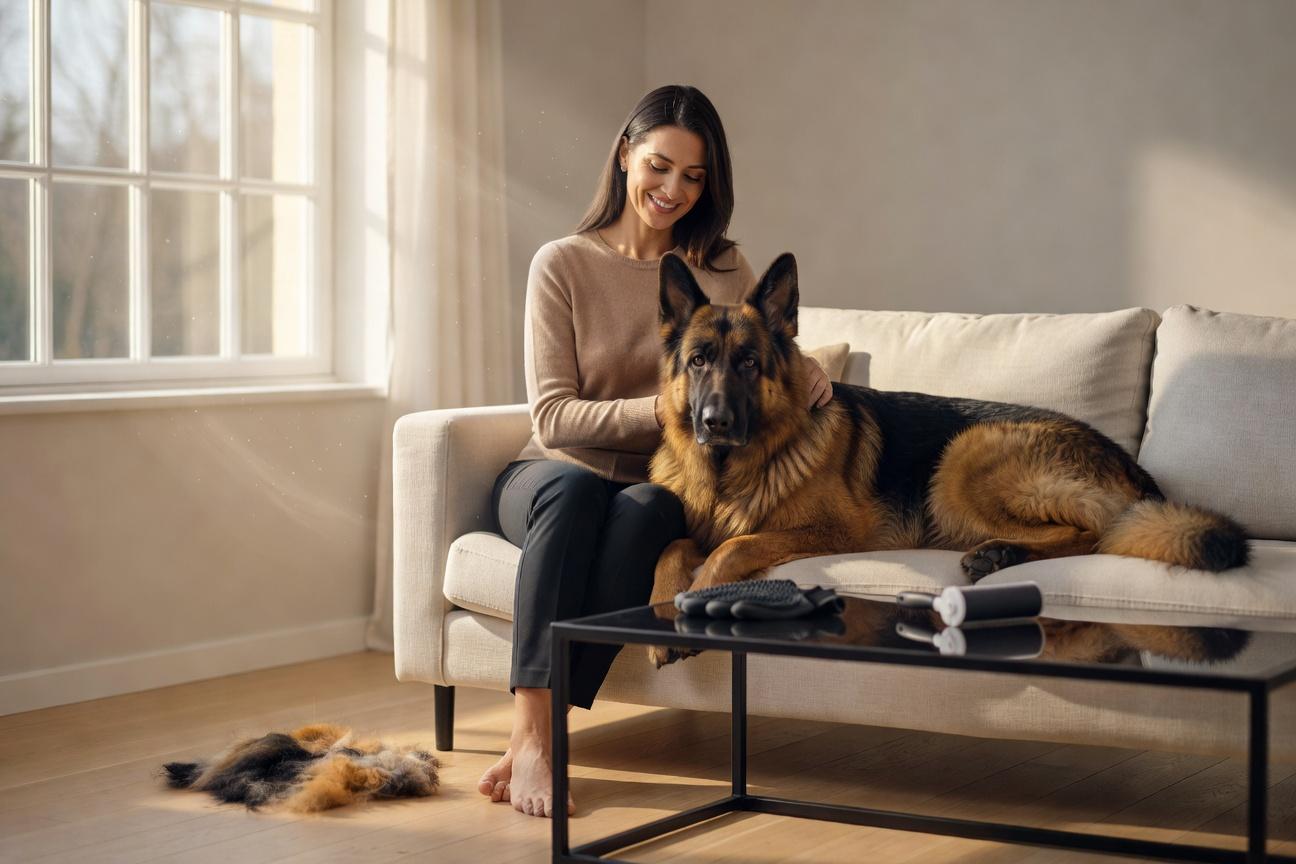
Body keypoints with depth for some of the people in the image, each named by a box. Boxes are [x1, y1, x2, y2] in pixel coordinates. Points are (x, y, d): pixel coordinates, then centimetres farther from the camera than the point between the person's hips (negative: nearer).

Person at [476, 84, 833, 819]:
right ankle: (533, 732, -41)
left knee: (645, 509, -35)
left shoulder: (721, 268, 7)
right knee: (572, 488, -37)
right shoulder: (563, 265, -3)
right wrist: (661, 410, -23)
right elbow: (553, 419, -9)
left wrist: (809, 375, -14)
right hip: (555, 476, -1)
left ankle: (535, 742, -36)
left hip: (658, 483, 2)